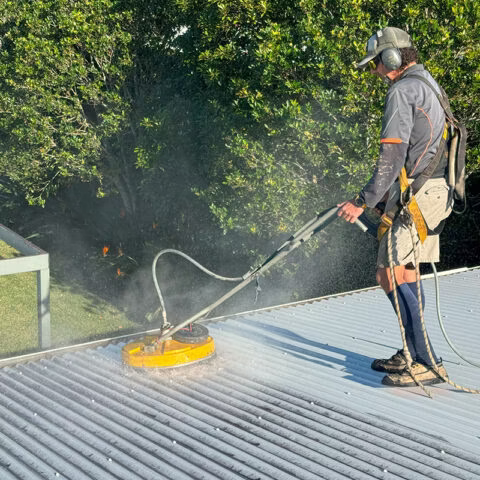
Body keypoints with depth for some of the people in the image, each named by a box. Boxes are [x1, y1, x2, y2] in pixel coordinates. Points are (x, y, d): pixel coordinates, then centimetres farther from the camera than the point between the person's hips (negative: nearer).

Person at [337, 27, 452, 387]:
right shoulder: (428, 85, 21)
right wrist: (386, 194, 26)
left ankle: (427, 363, -9)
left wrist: (363, 202, -16)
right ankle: (412, 353, 21)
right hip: (432, 194, 10)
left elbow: (392, 157, -19)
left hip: (417, 197, -10)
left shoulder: (403, 91, -11)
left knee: (391, 274, -11)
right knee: (406, 275, 14)